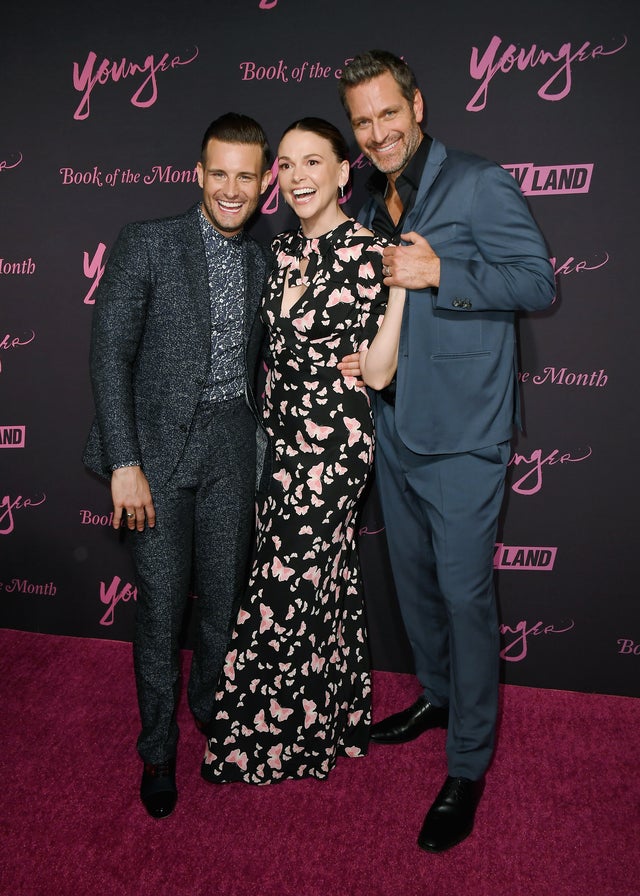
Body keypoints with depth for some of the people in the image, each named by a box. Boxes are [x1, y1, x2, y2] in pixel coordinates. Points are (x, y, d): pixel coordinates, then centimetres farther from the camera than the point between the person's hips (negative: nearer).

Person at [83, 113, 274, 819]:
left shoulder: (263, 264, 11)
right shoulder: (146, 244, -4)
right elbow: (110, 355, -9)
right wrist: (124, 463, -15)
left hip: (233, 446, 4)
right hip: (159, 444, -4)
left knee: (223, 594, 13)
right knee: (161, 604, 4)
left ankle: (211, 705, 40)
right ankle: (158, 749, 26)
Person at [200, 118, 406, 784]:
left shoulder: (368, 252, -12)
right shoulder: (281, 249, 9)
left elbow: (376, 372, -16)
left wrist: (401, 286, -19)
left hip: (333, 442, -7)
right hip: (282, 436, 7)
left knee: (287, 586, 3)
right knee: (321, 577, 18)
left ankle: (273, 739, 28)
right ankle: (331, 718, 39)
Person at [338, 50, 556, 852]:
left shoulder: (479, 185, -8)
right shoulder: (373, 207, 14)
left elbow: (539, 282, -13)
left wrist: (440, 272, -23)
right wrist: (353, 351, 4)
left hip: (460, 433, -7)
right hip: (392, 426, 8)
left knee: (464, 594, 0)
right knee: (413, 578, 19)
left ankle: (468, 765, 17)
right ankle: (437, 696, 42)